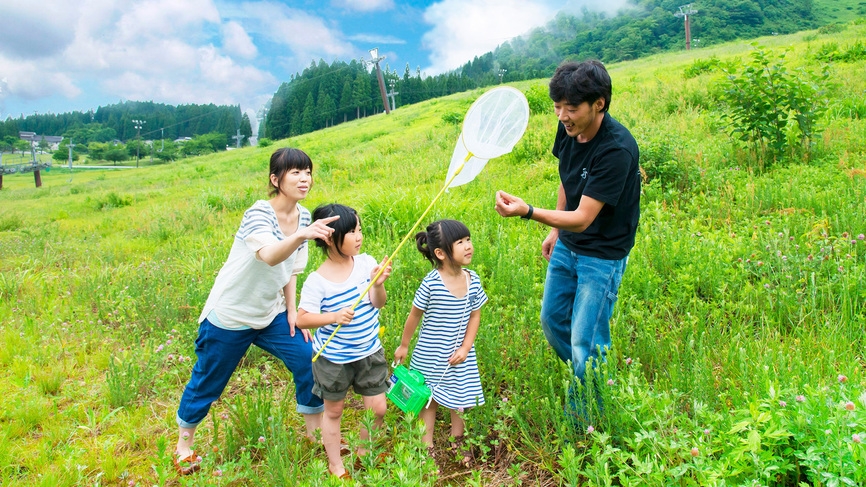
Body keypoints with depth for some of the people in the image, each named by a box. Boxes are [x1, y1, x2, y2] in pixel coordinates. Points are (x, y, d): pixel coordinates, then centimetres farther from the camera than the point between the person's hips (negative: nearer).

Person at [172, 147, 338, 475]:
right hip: (230, 315, -6)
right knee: (207, 383, 10)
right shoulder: (258, 214, -25)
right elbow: (270, 256, -46)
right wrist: (301, 235, -63)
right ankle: (184, 444, 37)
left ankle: (315, 434, 20)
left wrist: (292, 309, -1)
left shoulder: (303, 216, -5)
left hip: (271, 313, 6)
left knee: (309, 362, -1)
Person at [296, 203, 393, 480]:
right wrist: (333, 317, -32)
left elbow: (378, 304, -9)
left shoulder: (366, 263, -10)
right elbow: (302, 319, -17)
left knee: (378, 408, 11)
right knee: (333, 411, 16)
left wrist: (378, 284, -29)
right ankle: (335, 465, 37)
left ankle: (364, 452, 39)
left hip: (369, 353, 4)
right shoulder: (317, 281, -20)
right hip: (333, 358, -3)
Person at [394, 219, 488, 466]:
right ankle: (428, 447, 32)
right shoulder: (431, 283, -23)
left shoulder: (473, 280, -11)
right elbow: (414, 316, -10)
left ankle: (457, 443, 41)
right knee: (428, 399, 15)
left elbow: (475, 316, -1)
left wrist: (465, 347, -9)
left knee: (459, 400, 18)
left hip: (458, 354, 4)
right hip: (430, 355, -3)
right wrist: (403, 346, 1)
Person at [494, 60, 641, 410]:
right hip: (566, 246, 8)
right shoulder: (568, 129, -8)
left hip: (602, 254, -8)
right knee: (552, 319, 19)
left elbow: (582, 219, -32)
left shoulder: (617, 149, -30)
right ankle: (582, 380, 43)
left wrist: (528, 211, -46)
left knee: (585, 344, -2)